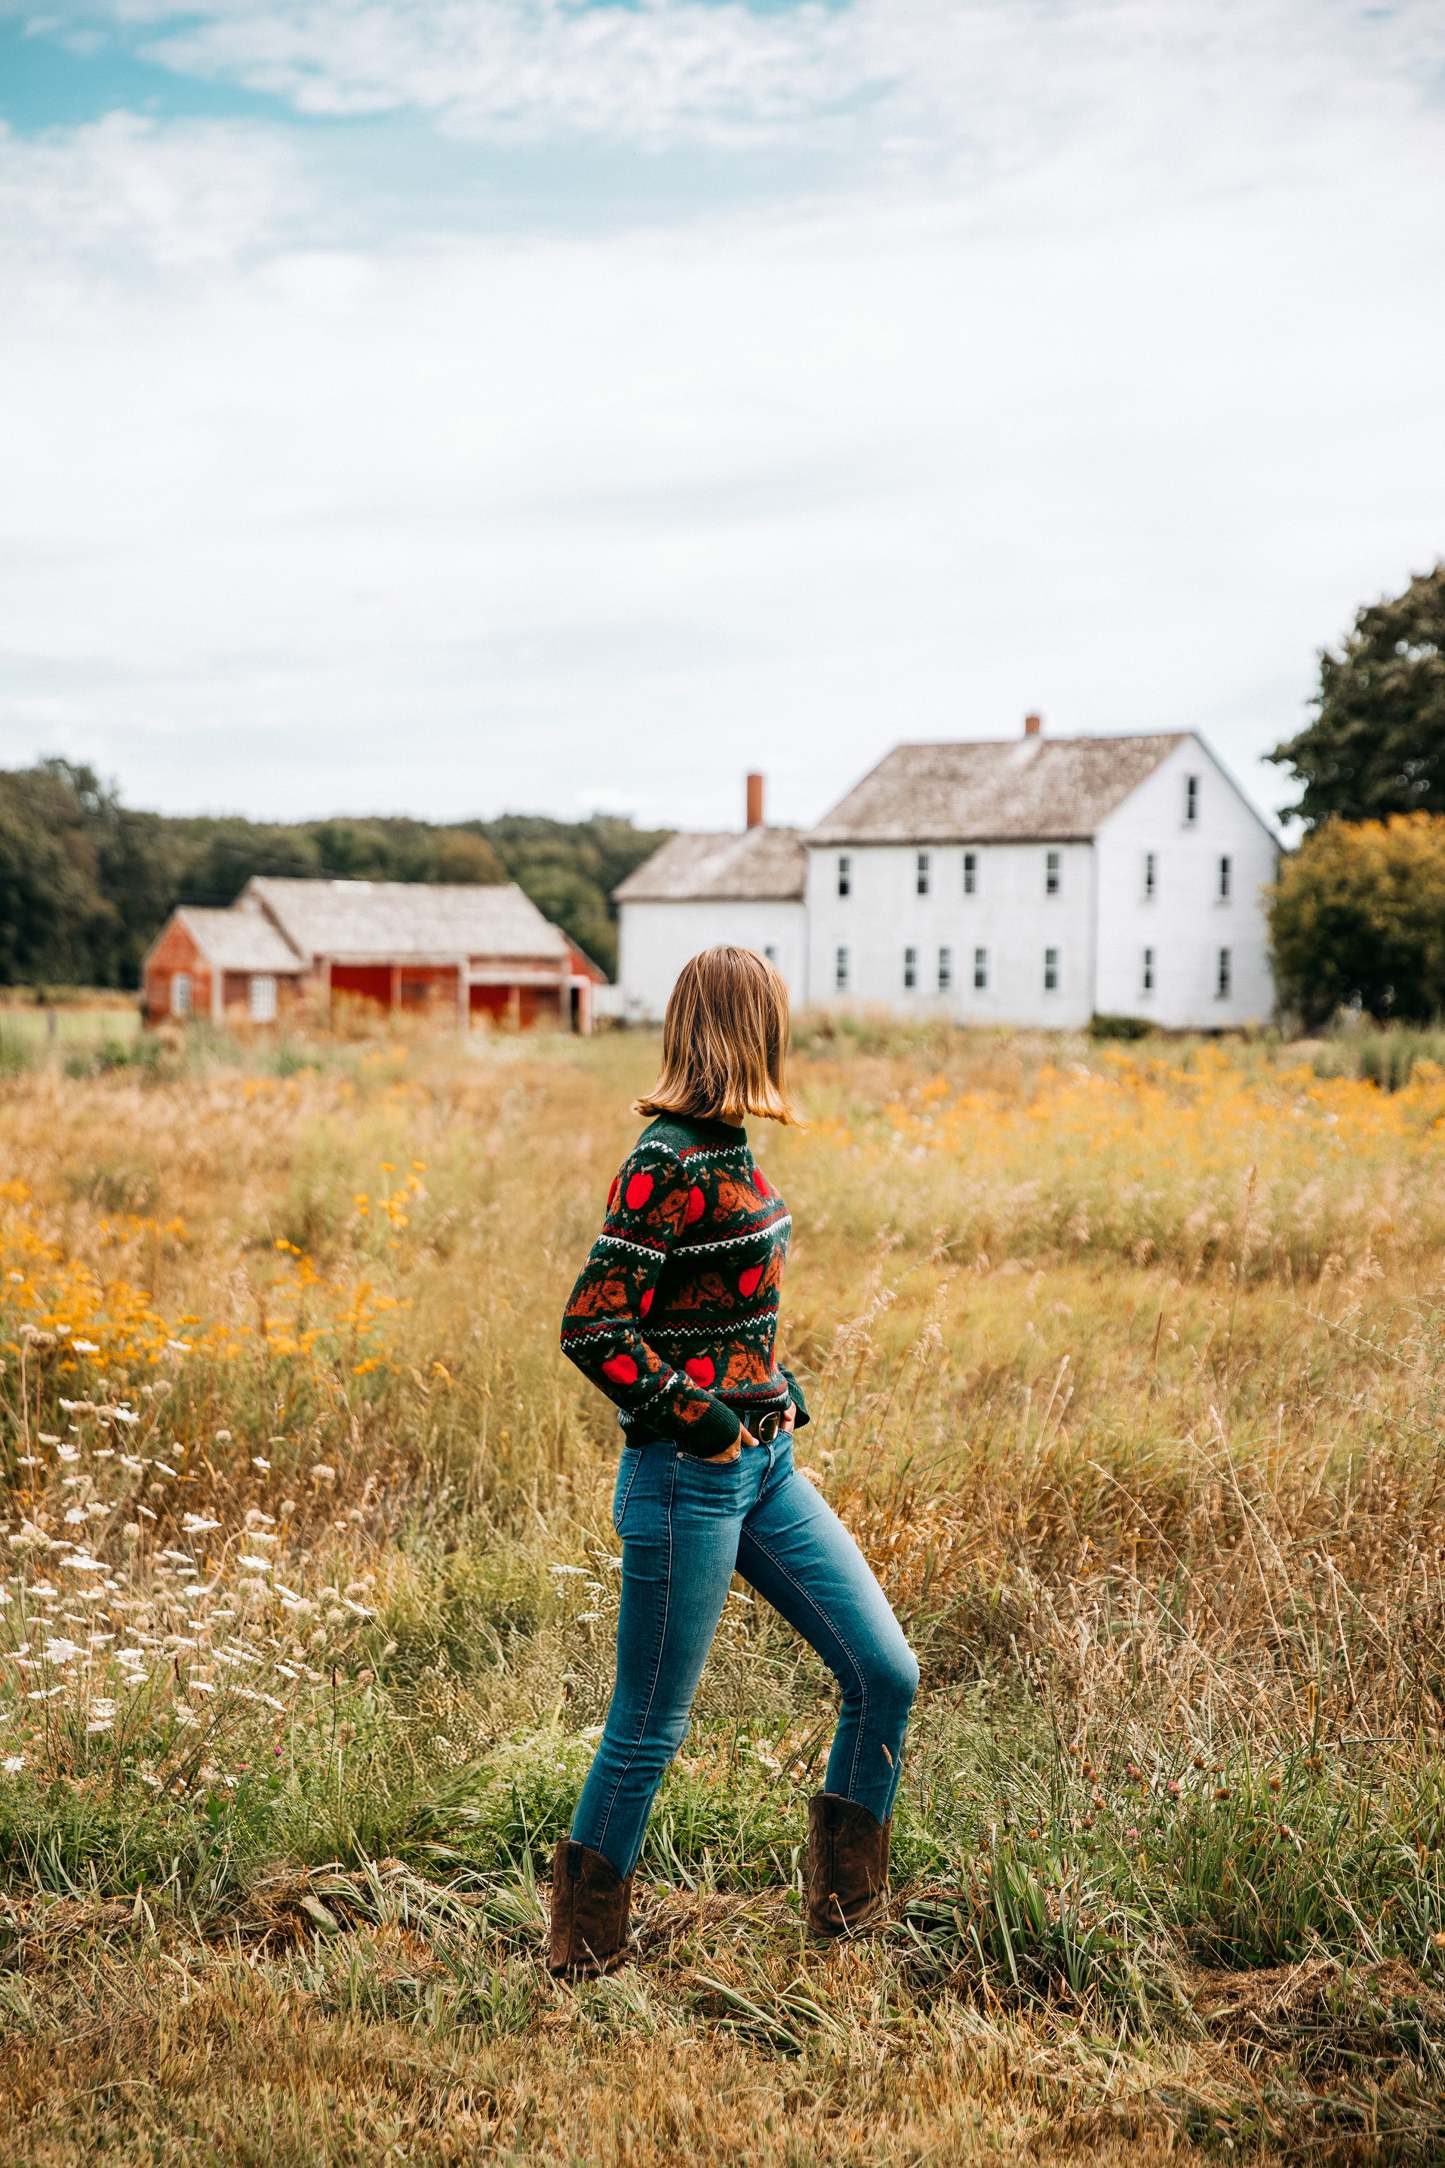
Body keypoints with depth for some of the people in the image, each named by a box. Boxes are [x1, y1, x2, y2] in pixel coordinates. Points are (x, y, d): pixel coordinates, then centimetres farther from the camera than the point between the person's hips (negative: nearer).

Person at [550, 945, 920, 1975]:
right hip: (689, 1478, -9)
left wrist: (780, 1387, 10)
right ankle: (583, 1950, 21)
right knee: (651, 1725, 4)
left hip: (767, 1465, 9)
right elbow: (592, 1329, -22)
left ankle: (846, 1906, 23)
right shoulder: (669, 1164, -18)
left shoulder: (728, 1148, 9)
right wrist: (701, 1422, -16)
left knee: (887, 1671, 6)